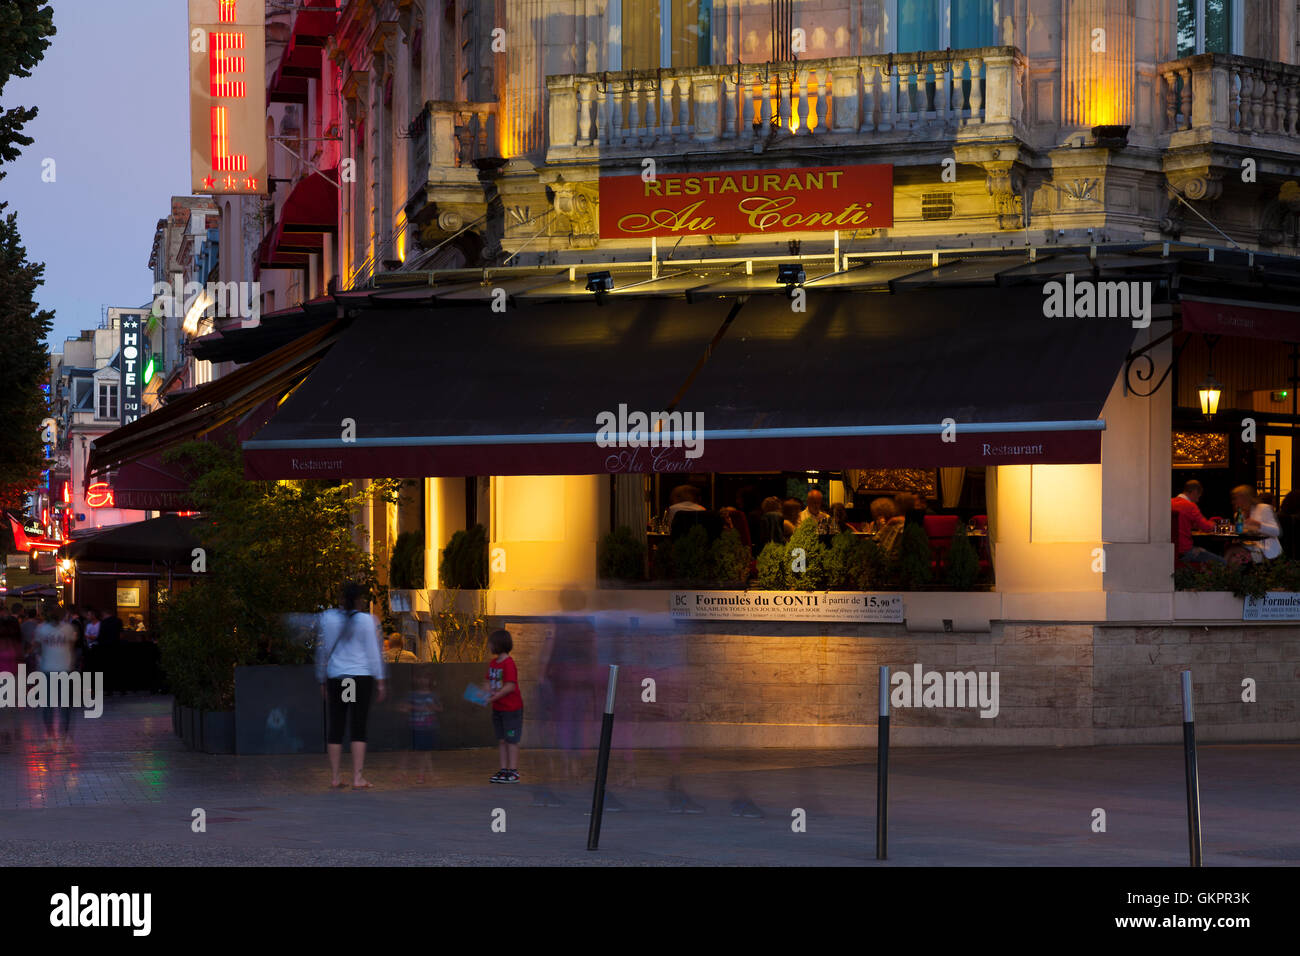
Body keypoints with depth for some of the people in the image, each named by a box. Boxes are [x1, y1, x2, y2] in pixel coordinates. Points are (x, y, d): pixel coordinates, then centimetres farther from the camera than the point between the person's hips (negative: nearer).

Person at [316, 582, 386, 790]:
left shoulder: (328, 619, 4)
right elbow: (373, 652, -2)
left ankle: (334, 778, 7)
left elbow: (323, 650, 8)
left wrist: (322, 681, 16)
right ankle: (357, 778, -6)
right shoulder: (367, 620, -3)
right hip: (362, 677, -2)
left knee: (334, 728, 7)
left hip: (335, 678, 2)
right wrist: (379, 681, 3)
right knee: (358, 728, -2)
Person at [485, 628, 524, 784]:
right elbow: (490, 682, 14)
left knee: (511, 740, -4)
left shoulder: (508, 663, -18)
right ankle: (504, 769, 18)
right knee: (501, 740, 12)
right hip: (498, 708, 9)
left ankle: (513, 772, -1)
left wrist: (494, 697, -24)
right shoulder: (492, 663, 10)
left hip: (511, 708, -9)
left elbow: (510, 686, -22)